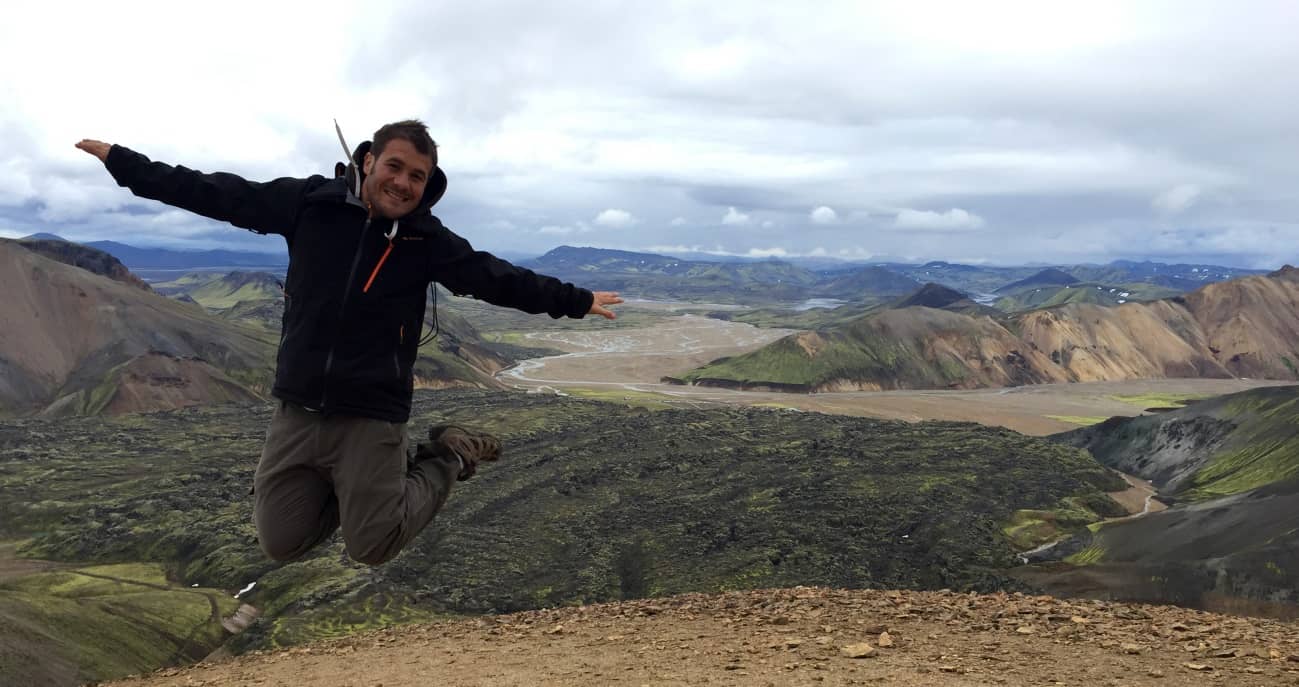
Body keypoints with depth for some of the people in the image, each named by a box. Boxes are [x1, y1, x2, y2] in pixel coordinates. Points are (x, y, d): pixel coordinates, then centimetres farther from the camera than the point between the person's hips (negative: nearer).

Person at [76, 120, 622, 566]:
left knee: (372, 547, -1)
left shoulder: (428, 240, -5)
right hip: (296, 412, 3)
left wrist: (576, 301, 6)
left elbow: (499, 279, 3)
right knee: (282, 544, 7)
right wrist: (124, 162, 2)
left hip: (370, 418, -3)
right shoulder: (311, 202, -3)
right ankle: (362, 486, 31)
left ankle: (448, 457, 21)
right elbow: (222, 196, 1)